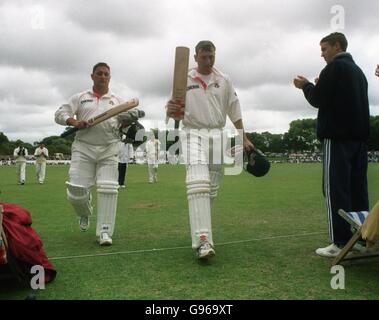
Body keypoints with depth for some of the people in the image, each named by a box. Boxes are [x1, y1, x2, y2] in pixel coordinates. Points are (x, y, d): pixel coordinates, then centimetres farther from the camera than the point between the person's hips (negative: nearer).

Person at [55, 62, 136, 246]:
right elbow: (59, 114, 7)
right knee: (76, 189, -6)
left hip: (109, 149, 0)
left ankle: (105, 231, -2)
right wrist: (74, 122, -13)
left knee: (108, 189, -9)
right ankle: (85, 213, 27)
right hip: (83, 148, 0)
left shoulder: (117, 101, 16)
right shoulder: (80, 98, 13)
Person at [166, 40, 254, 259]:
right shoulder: (185, 79, 4)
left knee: (212, 188, 7)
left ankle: (201, 228, 24)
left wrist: (244, 138, 9)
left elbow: (234, 111, 13)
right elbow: (175, 113, -2)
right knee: (198, 182, -23)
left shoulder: (224, 80, 11)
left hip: (218, 135, 4)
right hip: (194, 133, -4)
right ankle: (202, 240, -30)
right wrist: (171, 110, -26)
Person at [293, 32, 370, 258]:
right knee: (358, 189, 10)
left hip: (338, 137, -9)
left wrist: (306, 86, 9)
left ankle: (342, 243, -7)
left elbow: (318, 100, -9)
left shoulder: (335, 67, -6)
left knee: (336, 189, -7)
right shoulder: (358, 70, 22)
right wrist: (320, 86, 20)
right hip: (359, 137, 9)